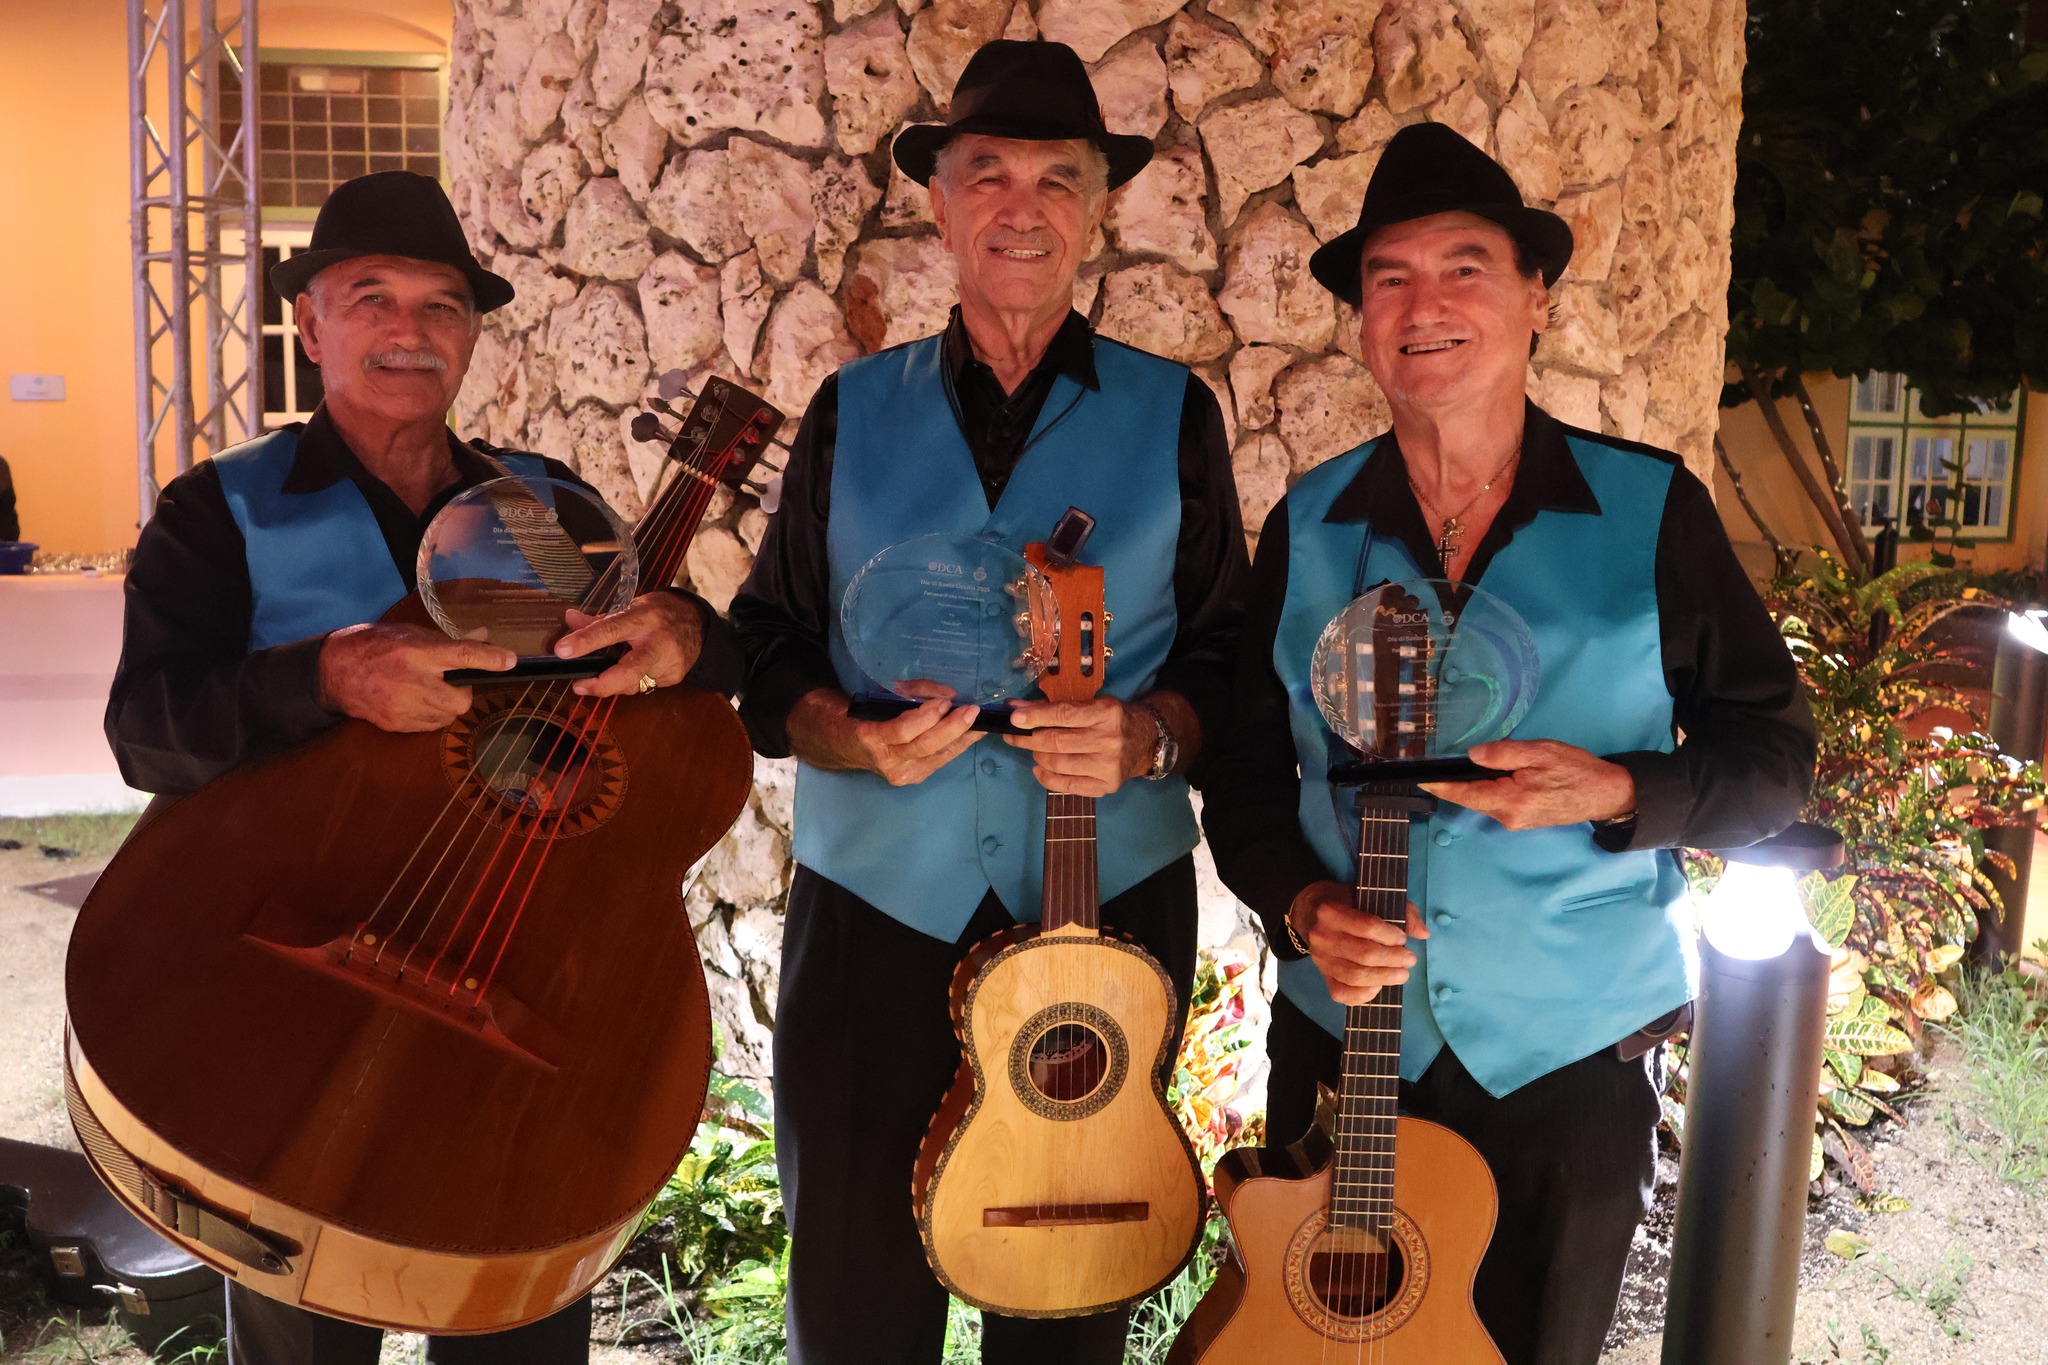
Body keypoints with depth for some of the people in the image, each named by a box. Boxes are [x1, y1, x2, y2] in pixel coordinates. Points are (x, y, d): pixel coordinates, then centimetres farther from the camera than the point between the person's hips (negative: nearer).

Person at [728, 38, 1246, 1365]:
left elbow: (1229, 653, 4)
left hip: (1108, 902, 0)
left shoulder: (1173, 414, 4)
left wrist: (1148, 737, -16)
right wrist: (851, 739, -13)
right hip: (877, 900, 1)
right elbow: (769, 645, 7)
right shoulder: (856, 409, 6)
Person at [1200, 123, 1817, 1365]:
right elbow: (1245, 769, 5)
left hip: (1569, 1056, -1)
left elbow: (1775, 755, -2)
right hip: (1343, 1036, 2)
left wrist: (1616, 793, -20)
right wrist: (1301, 906, -13)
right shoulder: (1310, 530, -1)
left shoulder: (1651, 512, -7)